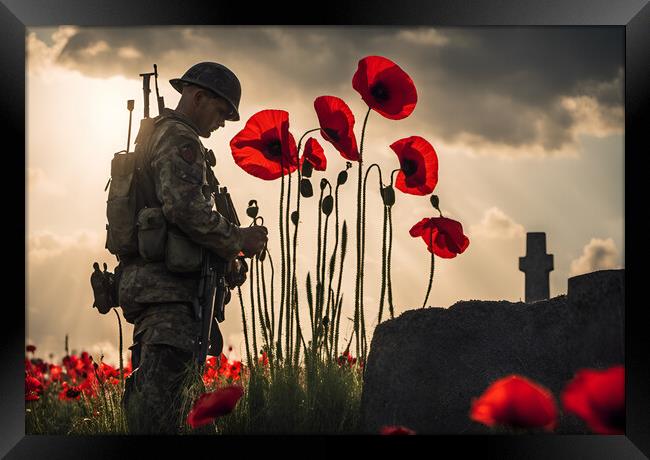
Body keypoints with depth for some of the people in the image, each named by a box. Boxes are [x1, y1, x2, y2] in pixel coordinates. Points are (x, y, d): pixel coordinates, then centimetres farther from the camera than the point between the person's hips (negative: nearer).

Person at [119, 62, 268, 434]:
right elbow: (187, 208, -22)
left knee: (148, 390, 12)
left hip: (144, 280, 11)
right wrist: (236, 240, -9)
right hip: (169, 284, -11)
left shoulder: (153, 136, 26)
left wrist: (224, 250, 17)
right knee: (161, 390, -15)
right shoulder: (179, 139, -7)